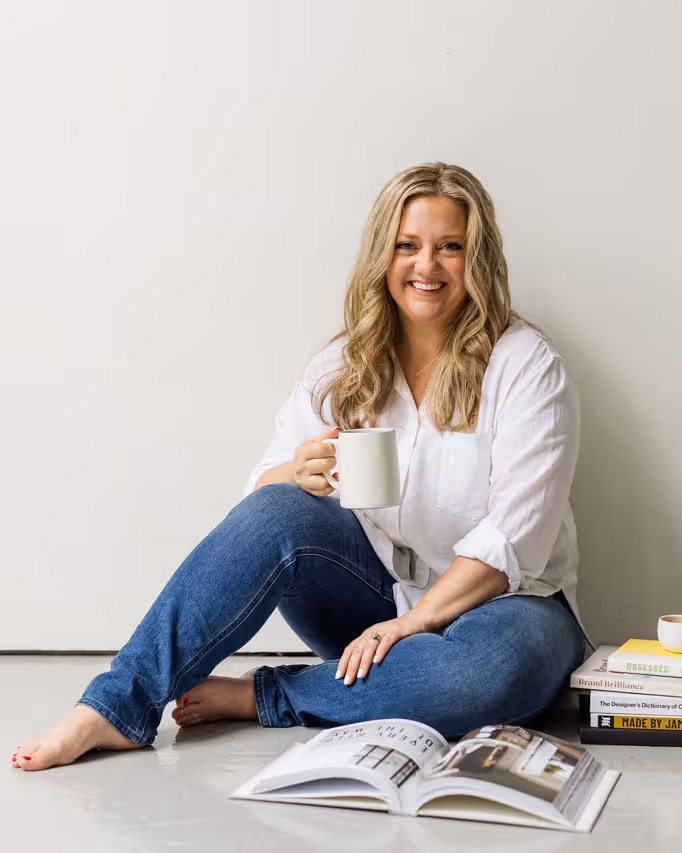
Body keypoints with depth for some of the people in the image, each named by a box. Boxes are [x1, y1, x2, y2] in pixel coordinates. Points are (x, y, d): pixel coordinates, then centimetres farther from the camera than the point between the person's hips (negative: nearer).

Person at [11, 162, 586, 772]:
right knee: (279, 510, -28)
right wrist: (299, 473, -26)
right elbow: (259, 495, -3)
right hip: (374, 592, 2)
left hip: (491, 601, -2)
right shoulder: (342, 367, 4)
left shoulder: (525, 365, -8)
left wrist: (416, 620, -24)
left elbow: (517, 530, -16)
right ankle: (120, 707, -26)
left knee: (506, 662, -39)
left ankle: (256, 698, -24)